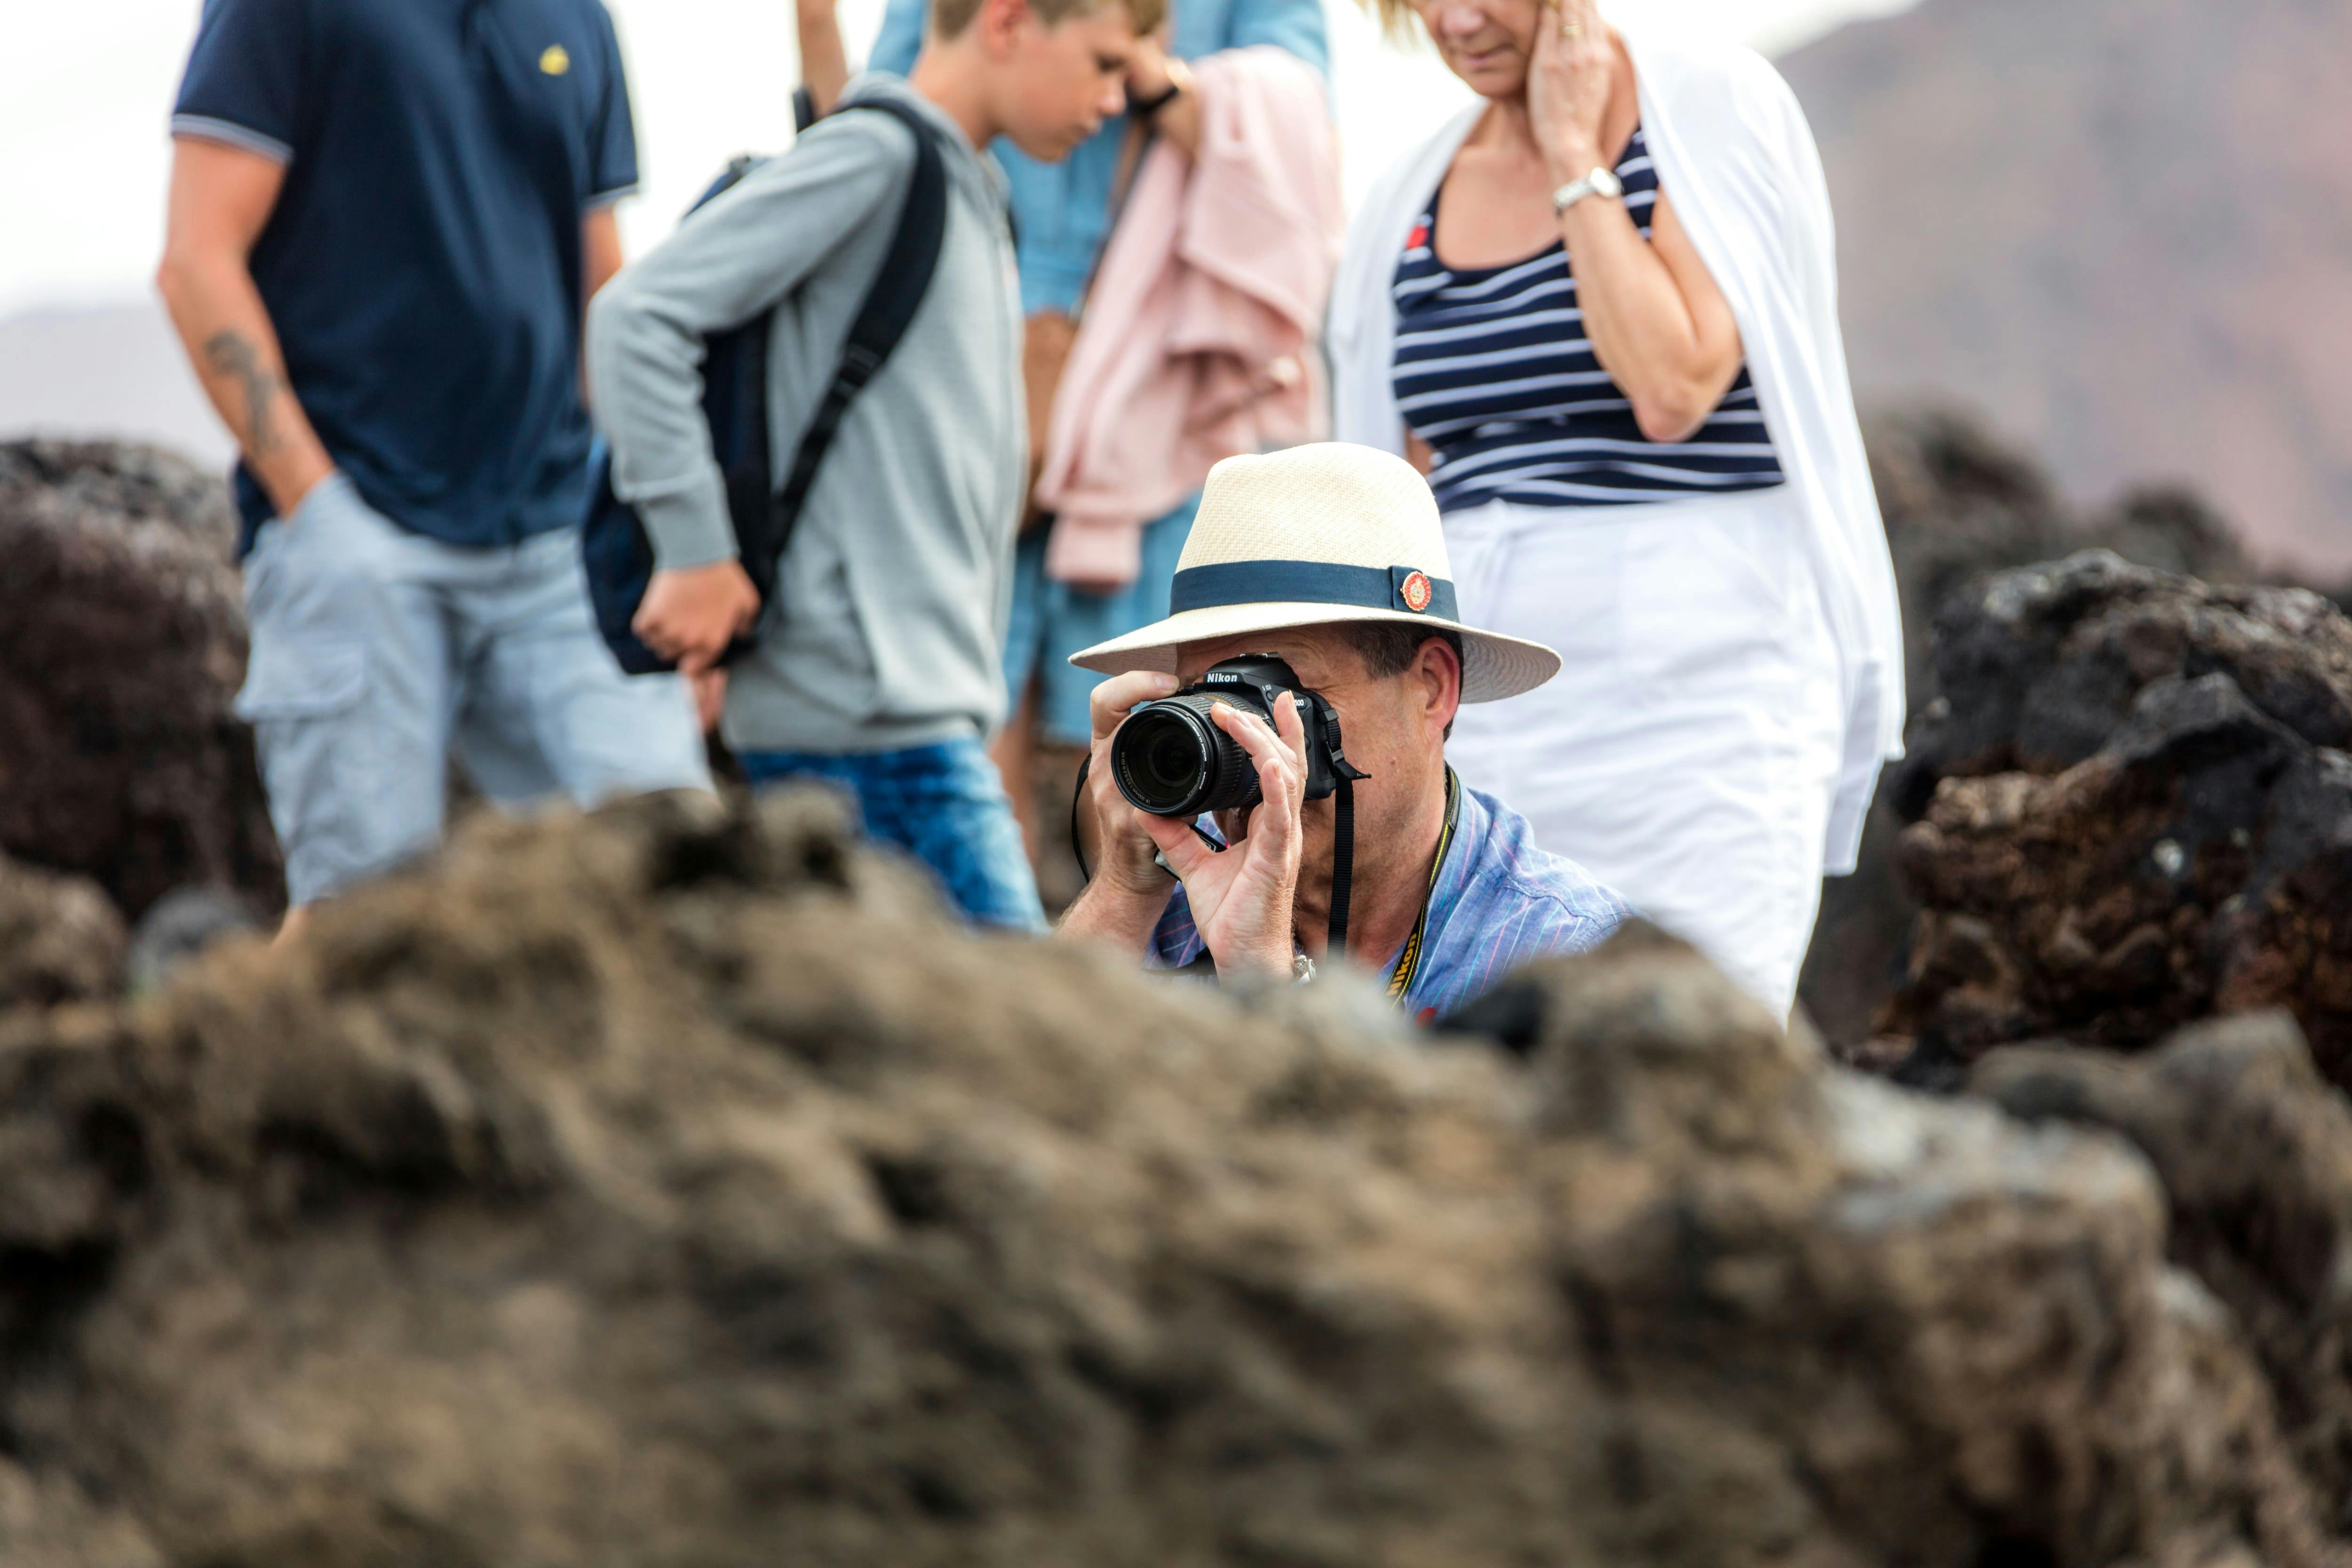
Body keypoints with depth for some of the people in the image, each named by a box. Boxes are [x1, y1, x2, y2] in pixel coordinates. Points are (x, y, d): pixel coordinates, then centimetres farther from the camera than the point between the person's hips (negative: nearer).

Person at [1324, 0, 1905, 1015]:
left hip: (1691, 693, -5)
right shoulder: (1417, 201, 13)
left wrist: (1574, 156, -8)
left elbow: (1672, 391, -17)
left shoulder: (1713, 113, -2)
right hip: (1480, 725, 5)